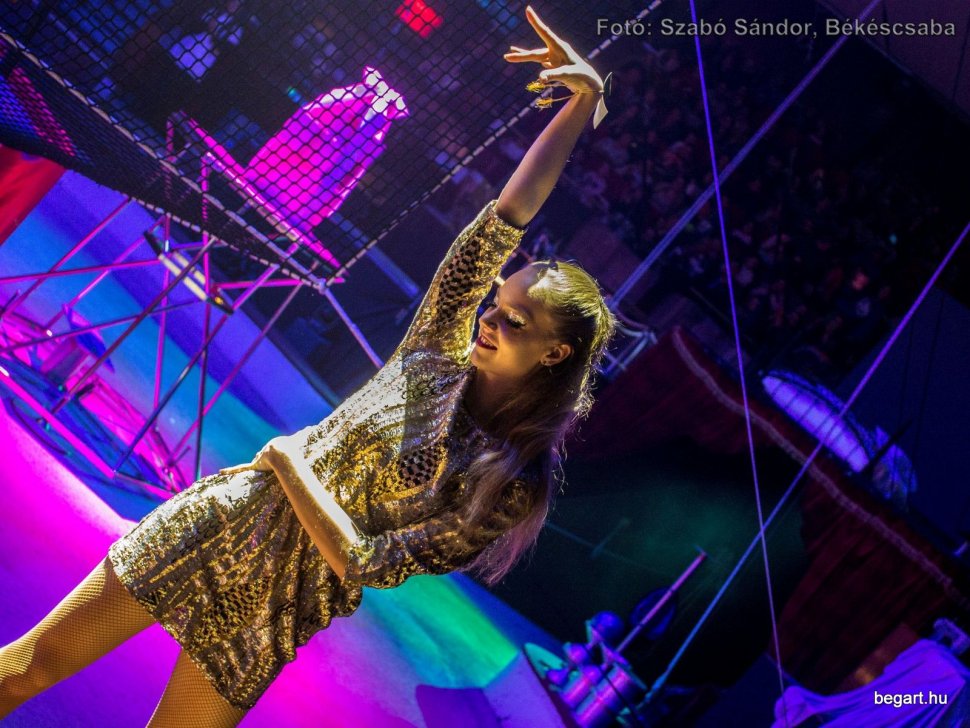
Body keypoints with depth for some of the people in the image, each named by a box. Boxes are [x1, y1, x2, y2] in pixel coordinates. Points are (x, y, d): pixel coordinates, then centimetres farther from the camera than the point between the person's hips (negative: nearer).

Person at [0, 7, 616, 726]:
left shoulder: (516, 489, -14)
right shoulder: (442, 345, -3)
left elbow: (365, 564, -18)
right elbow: (506, 216, -11)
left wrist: (288, 460, -15)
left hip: (277, 602, -3)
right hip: (224, 523, 3)